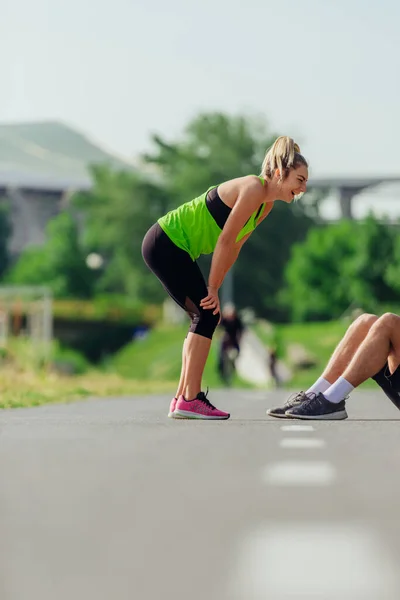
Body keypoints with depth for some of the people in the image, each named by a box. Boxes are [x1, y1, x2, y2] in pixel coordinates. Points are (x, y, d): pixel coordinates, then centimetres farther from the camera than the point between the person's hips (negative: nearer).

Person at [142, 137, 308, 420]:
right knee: (208, 314, -11)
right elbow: (225, 240, -20)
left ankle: (182, 399, 16)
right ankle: (190, 401, -11)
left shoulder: (266, 205, 10)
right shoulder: (254, 189, -19)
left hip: (172, 247, 10)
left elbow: (234, 247, 11)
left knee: (204, 316, 11)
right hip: (164, 244, -10)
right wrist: (213, 288, -15)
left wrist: (213, 288, 5)